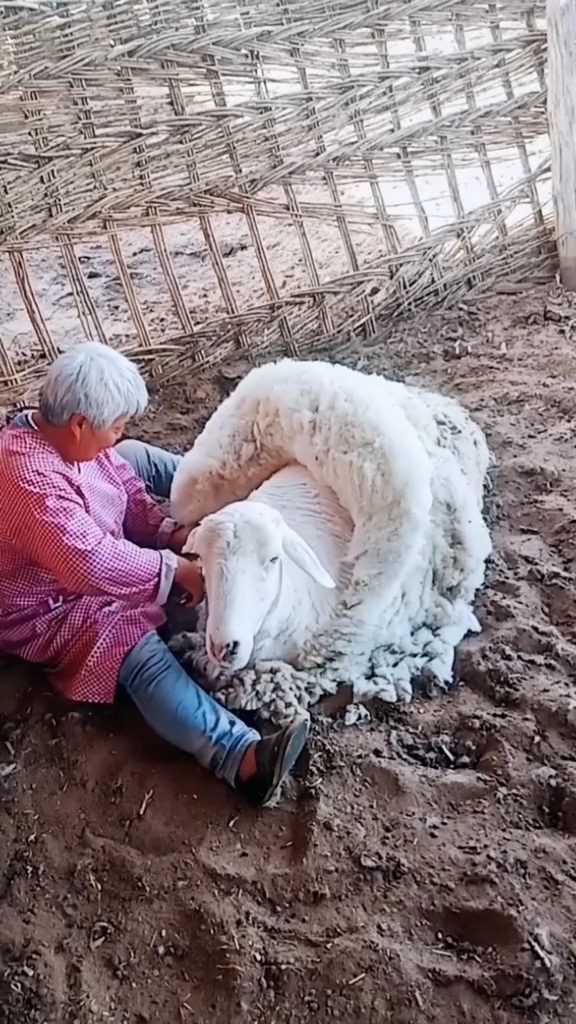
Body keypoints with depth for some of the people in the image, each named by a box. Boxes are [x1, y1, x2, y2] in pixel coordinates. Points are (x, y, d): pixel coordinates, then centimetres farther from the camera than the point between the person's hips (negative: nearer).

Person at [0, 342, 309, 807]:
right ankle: (244, 757, -48)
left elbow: (124, 487, 1)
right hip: (52, 606, -10)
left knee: (135, 456, 9)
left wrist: (169, 532, -14)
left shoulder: (54, 430, -8)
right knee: (143, 655, -33)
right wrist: (175, 569, -32)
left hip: (89, 556, 10)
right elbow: (92, 563, -42)